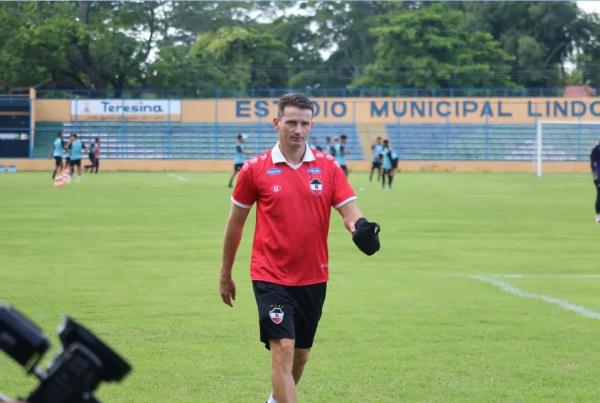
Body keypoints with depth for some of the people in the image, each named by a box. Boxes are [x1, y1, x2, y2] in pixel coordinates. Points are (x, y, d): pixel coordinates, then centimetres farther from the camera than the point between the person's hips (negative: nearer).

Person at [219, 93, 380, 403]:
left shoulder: (328, 167, 2)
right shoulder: (255, 169, -4)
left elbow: (349, 211, -4)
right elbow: (236, 222, 6)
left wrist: (361, 229, -29)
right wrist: (225, 275, 11)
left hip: (313, 278, 4)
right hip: (271, 277, -4)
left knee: (301, 353, 16)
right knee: (283, 348, -16)